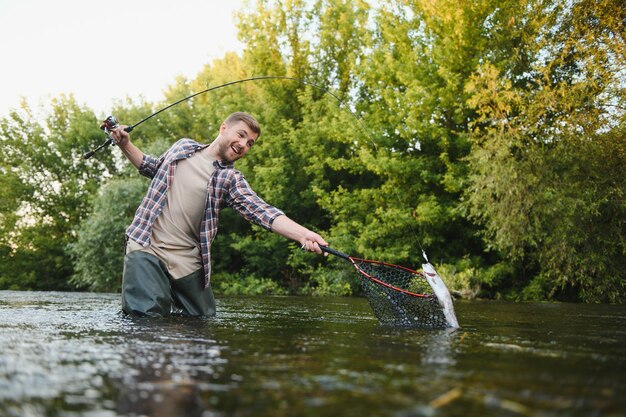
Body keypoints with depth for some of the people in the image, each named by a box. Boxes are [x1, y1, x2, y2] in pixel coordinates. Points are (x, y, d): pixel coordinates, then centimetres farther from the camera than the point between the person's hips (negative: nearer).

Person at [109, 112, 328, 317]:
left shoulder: (231, 180, -2)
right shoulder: (183, 146, 8)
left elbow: (262, 211, -19)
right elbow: (154, 168, 27)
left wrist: (303, 234, -36)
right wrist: (126, 145, 10)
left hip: (187, 261, 1)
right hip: (146, 248, 0)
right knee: (146, 315, -16)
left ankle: (171, 304, 34)